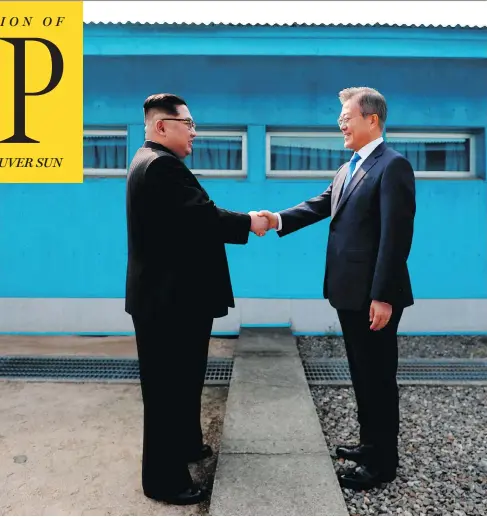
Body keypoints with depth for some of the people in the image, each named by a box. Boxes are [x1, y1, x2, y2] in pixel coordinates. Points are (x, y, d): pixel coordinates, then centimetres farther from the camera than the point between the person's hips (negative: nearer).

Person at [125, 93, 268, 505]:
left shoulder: (153, 161, 16)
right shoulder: (162, 165, -20)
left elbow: (194, 218, 11)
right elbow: (204, 217, -26)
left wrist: (239, 222, 3)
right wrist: (249, 223, -11)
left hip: (168, 293, 11)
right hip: (169, 298, -11)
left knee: (181, 379, 23)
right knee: (169, 386, 1)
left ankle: (185, 444, 41)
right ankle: (164, 479, 17)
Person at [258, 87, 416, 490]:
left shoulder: (393, 166, -12)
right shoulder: (349, 169, 17)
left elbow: (396, 236, -19)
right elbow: (321, 205, 10)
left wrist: (383, 296, -22)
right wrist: (279, 219, -7)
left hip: (374, 296, -9)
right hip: (351, 292, 9)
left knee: (379, 377, 5)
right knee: (362, 374, 19)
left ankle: (383, 461, 21)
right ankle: (371, 443, 36)